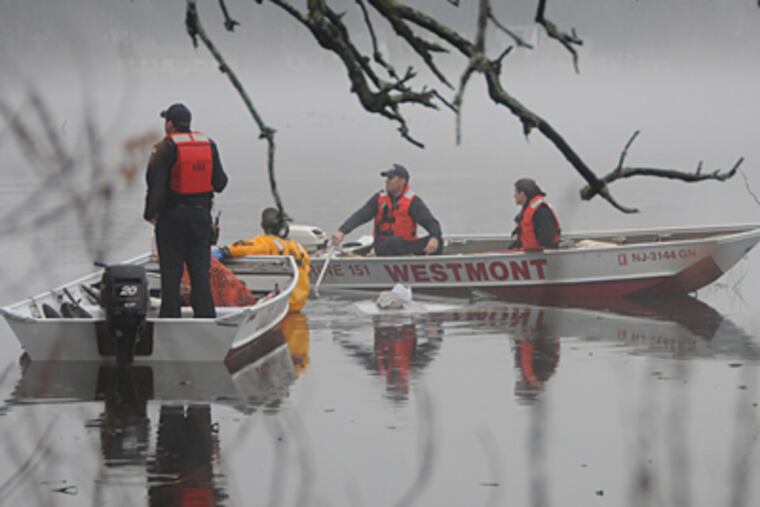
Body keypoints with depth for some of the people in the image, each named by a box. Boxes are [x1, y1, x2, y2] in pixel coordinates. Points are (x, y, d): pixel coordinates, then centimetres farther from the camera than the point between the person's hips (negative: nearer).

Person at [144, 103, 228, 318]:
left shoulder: (165, 149, -10)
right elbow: (220, 183, 4)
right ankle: (205, 315, 5)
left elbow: (156, 186, -14)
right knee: (200, 270, 8)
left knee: (171, 271, 1)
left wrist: (150, 213, -2)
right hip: (201, 215, 4)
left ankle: (170, 318, 2)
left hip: (172, 217, -4)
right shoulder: (209, 145, 5)